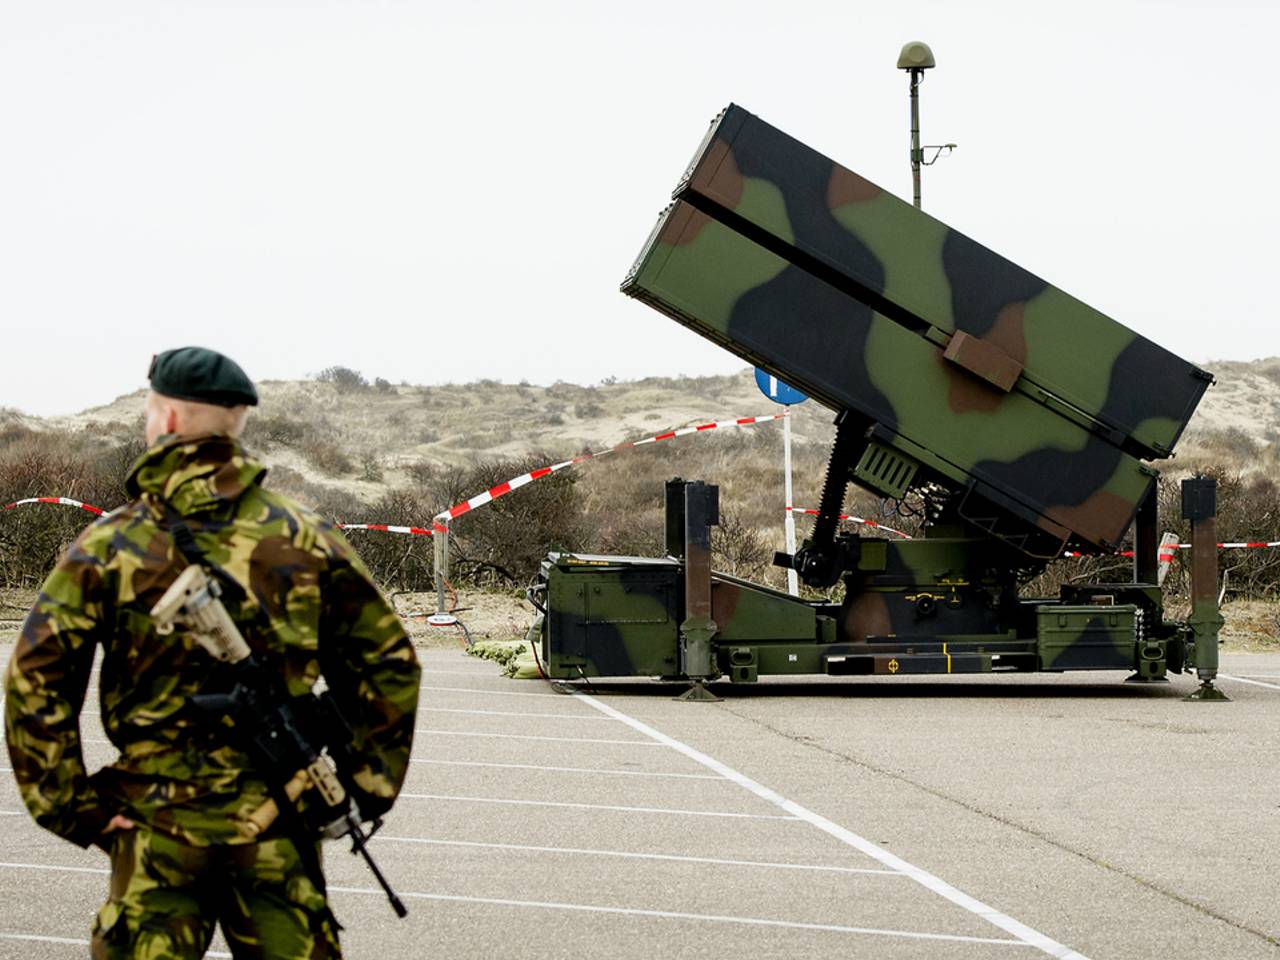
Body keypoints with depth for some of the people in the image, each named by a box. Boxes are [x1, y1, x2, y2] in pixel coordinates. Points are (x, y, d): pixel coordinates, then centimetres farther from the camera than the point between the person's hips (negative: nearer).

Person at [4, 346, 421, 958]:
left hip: (156, 823, -1)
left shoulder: (108, 546, -4)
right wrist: (369, 787, 9)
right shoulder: (305, 539, 1)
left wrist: (71, 807, -3)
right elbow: (387, 661, 4)